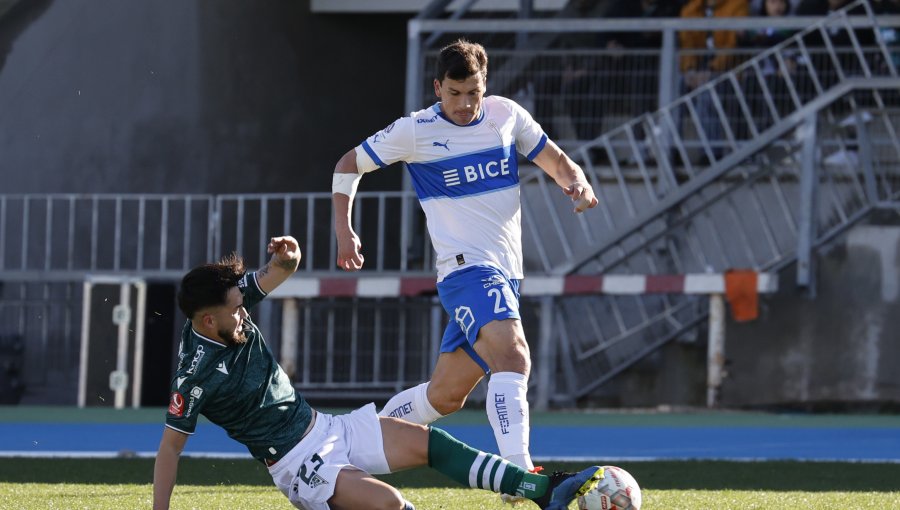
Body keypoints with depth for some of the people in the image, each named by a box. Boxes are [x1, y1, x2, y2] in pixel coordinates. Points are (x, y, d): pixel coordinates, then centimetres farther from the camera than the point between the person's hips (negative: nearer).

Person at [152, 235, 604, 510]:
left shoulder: (230, 304, -2)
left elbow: (280, 273, 8)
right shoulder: (196, 372, -23)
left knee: (428, 442, 2)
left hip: (321, 427, 9)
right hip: (296, 463, -9)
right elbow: (171, 443, -19)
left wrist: (286, 257, -18)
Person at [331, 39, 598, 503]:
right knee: (512, 359, -30)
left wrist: (577, 183, -12)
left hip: (504, 273, 6)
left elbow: (557, 162, 11)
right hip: (466, 269, -6)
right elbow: (349, 166, 9)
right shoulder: (415, 132, -4)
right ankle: (518, 472, -41)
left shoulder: (506, 115, 6)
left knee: (445, 395, 13)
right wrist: (344, 232, -2)